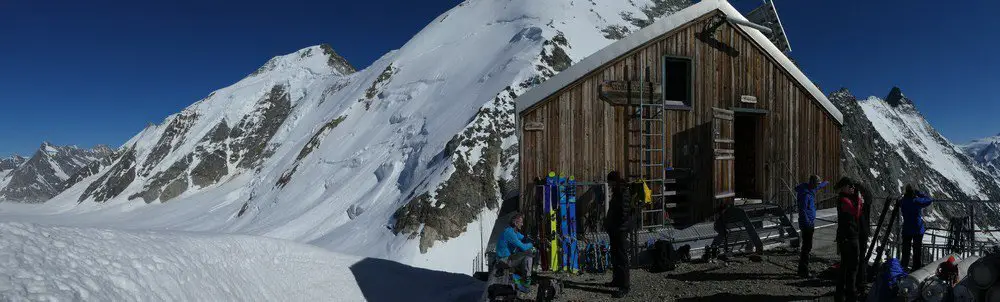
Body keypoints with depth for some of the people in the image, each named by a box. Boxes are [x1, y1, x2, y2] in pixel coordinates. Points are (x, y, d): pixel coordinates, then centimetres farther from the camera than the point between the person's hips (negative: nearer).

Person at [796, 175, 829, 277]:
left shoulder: (811, 189, 13)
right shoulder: (805, 194, -18)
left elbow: (819, 186, 38)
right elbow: (802, 211, -22)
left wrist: (826, 183, 58)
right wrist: (809, 224, -25)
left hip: (810, 223, 10)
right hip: (806, 224, -10)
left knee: (807, 246, 12)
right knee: (807, 247, -9)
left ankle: (802, 270, 19)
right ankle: (803, 271, -6)